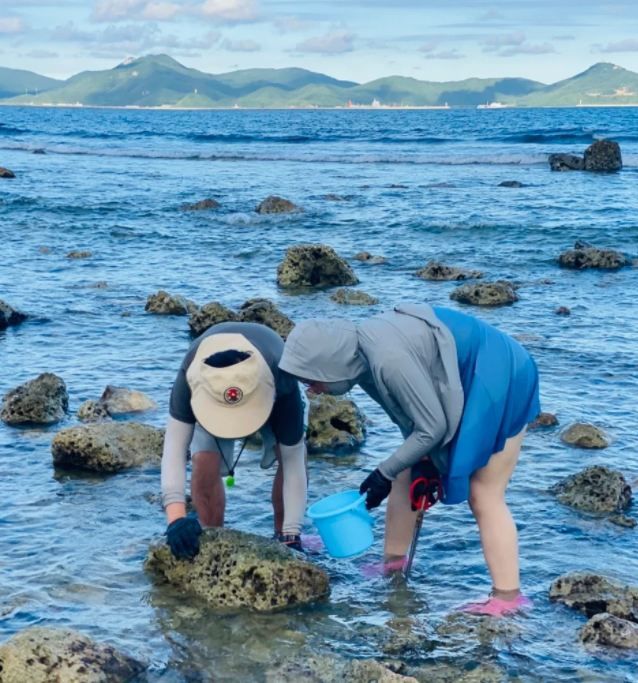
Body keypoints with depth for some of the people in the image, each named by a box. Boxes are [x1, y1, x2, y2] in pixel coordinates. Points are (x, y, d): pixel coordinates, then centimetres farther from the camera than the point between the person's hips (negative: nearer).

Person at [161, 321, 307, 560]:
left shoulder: (283, 385, -45)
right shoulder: (190, 376, -45)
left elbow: (293, 462, -39)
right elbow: (174, 448, -47)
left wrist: (291, 536, -41)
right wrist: (175, 517, -59)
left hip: (270, 391, 0)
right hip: (211, 391, 0)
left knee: (293, 456, -22)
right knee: (205, 462, -21)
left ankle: (282, 535, 0)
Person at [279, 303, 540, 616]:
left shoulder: (388, 360, -34)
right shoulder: (358, 350, -7)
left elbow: (432, 427, -26)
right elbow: (413, 407, 4)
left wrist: (385, 473, -18)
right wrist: (423, 460, 3)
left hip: (498, 381, -9)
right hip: (463, 386, 9)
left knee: (484, 496, -8)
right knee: (408, 472, 11)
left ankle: (508, 598, -3)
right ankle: (393, 564, 22)